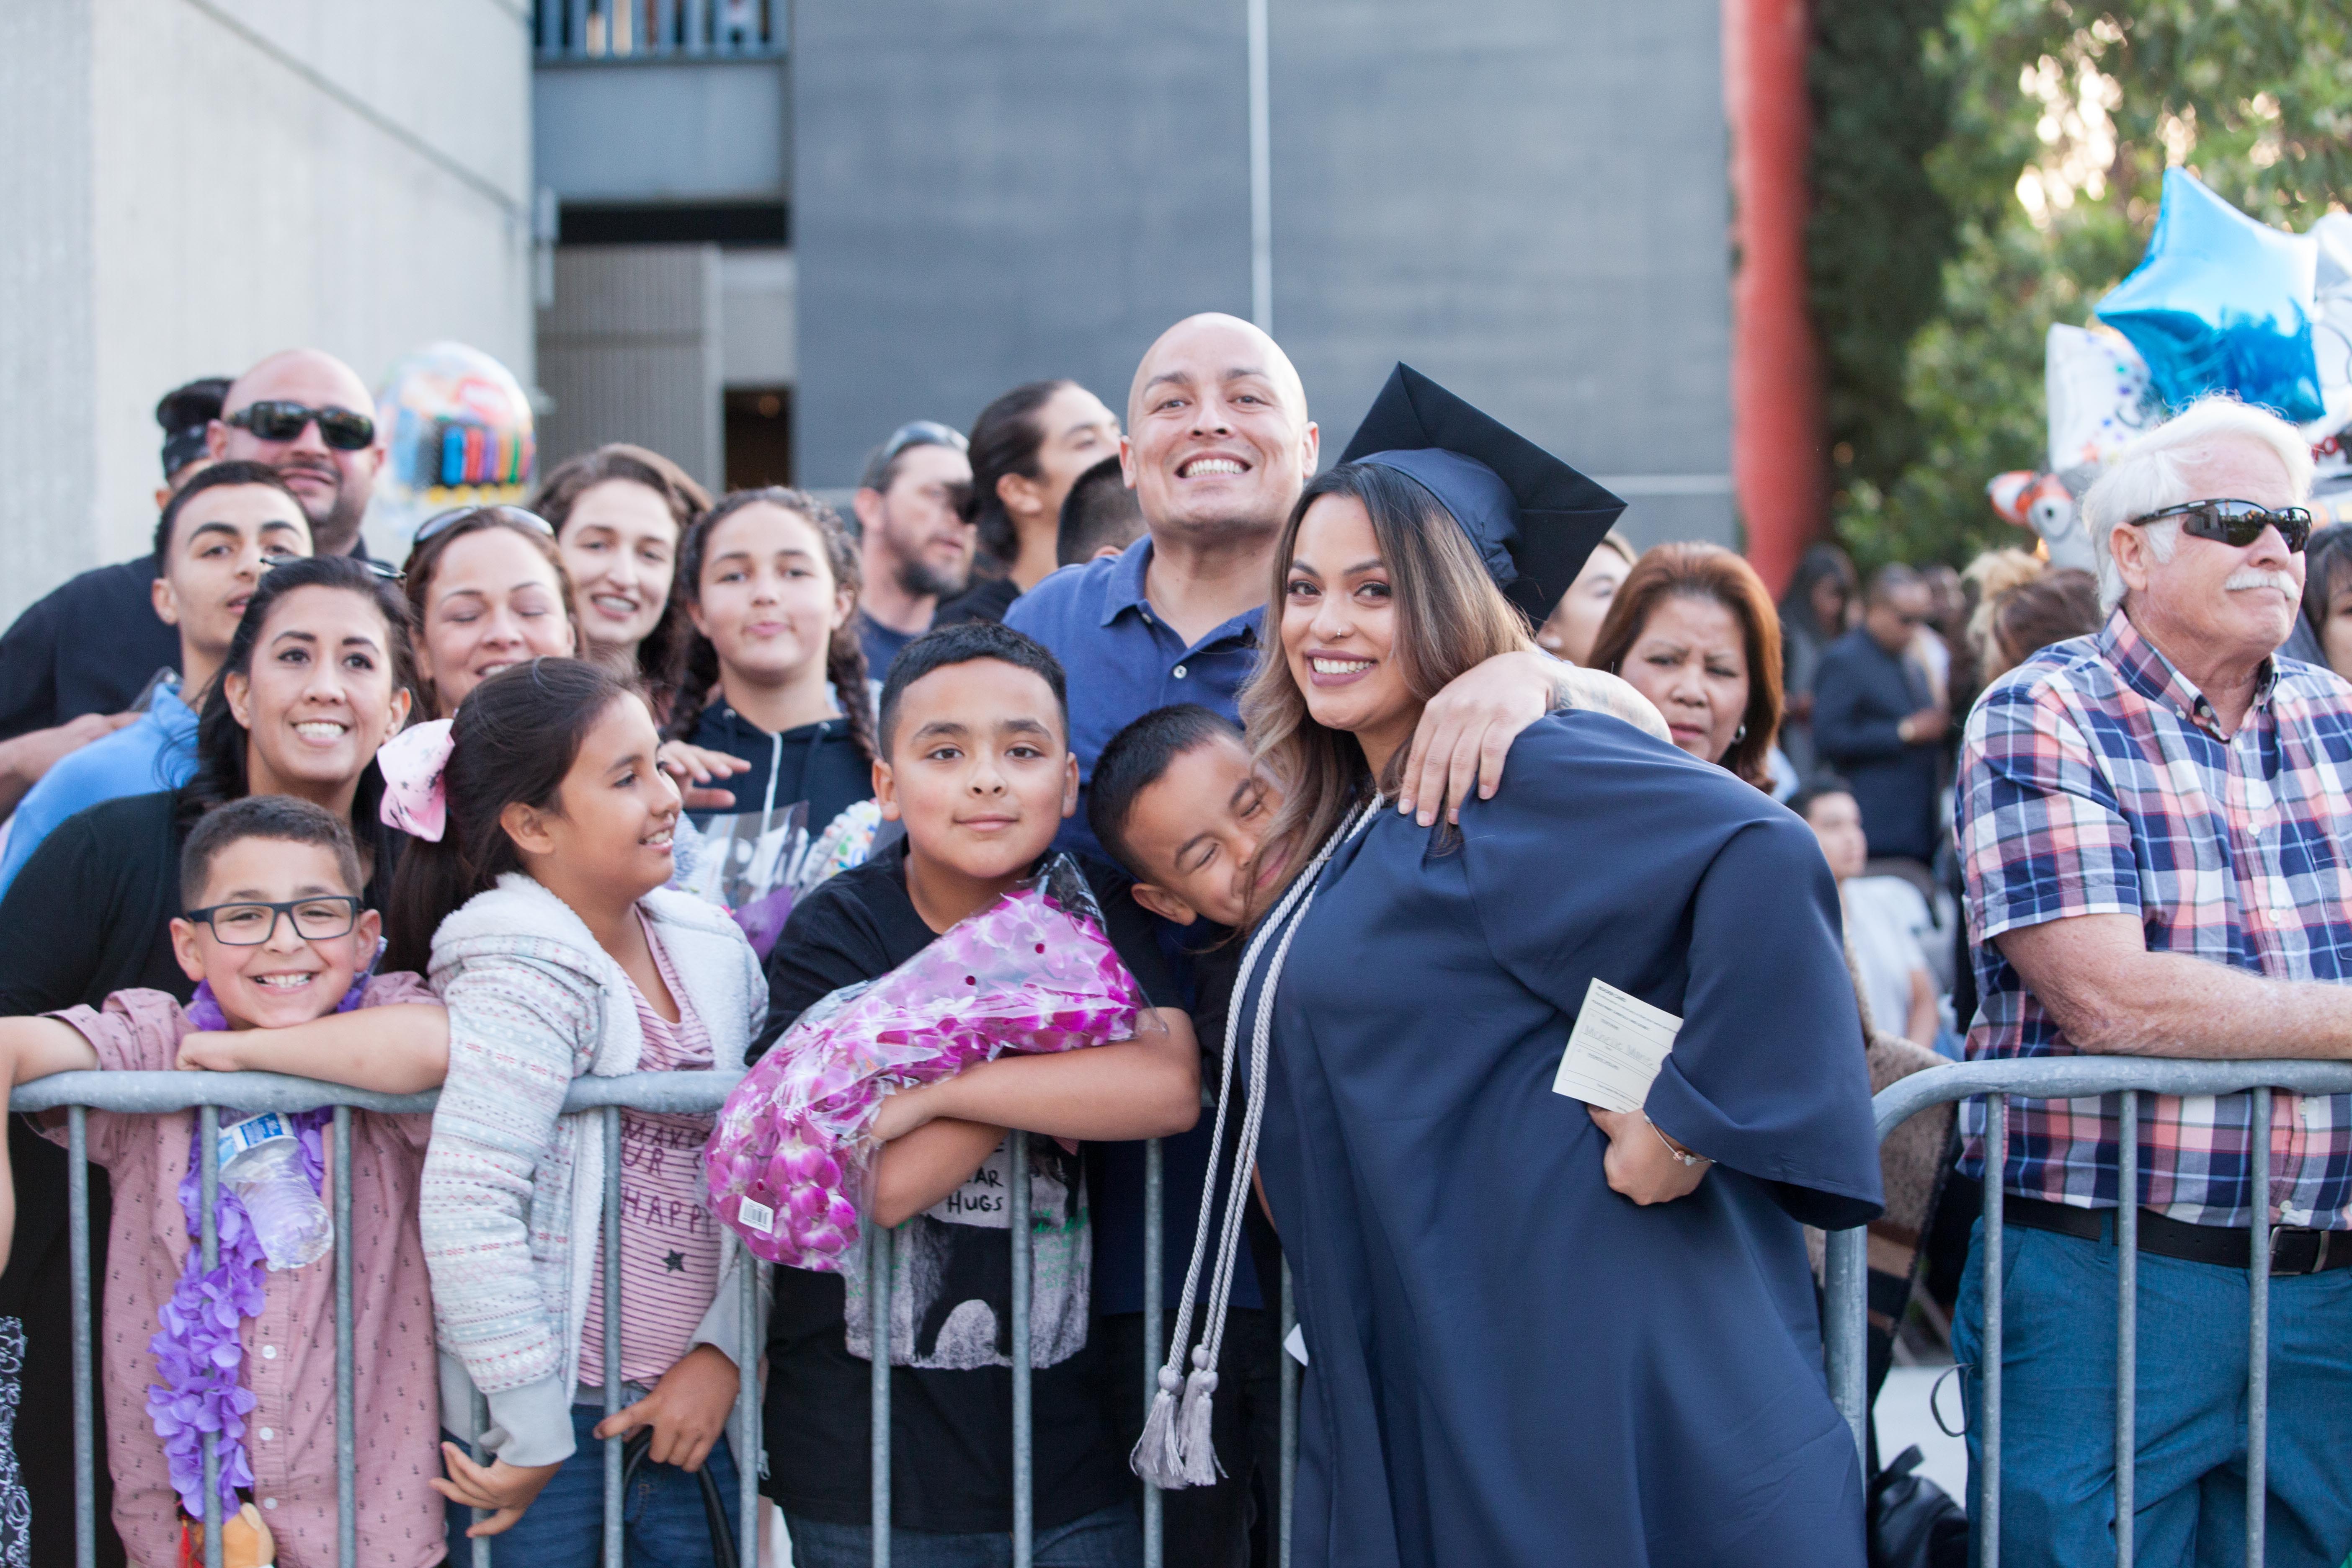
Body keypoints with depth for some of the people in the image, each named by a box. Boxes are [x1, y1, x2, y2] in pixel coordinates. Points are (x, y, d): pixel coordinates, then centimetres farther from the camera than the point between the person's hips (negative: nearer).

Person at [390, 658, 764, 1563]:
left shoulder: (711, 953, 7)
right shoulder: (526, 977, -15)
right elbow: (467, 1205, -24)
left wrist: (722, 1352, 0)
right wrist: (531, 1433, -21)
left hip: (687, 1418, 6)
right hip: (552, 1428, -6)